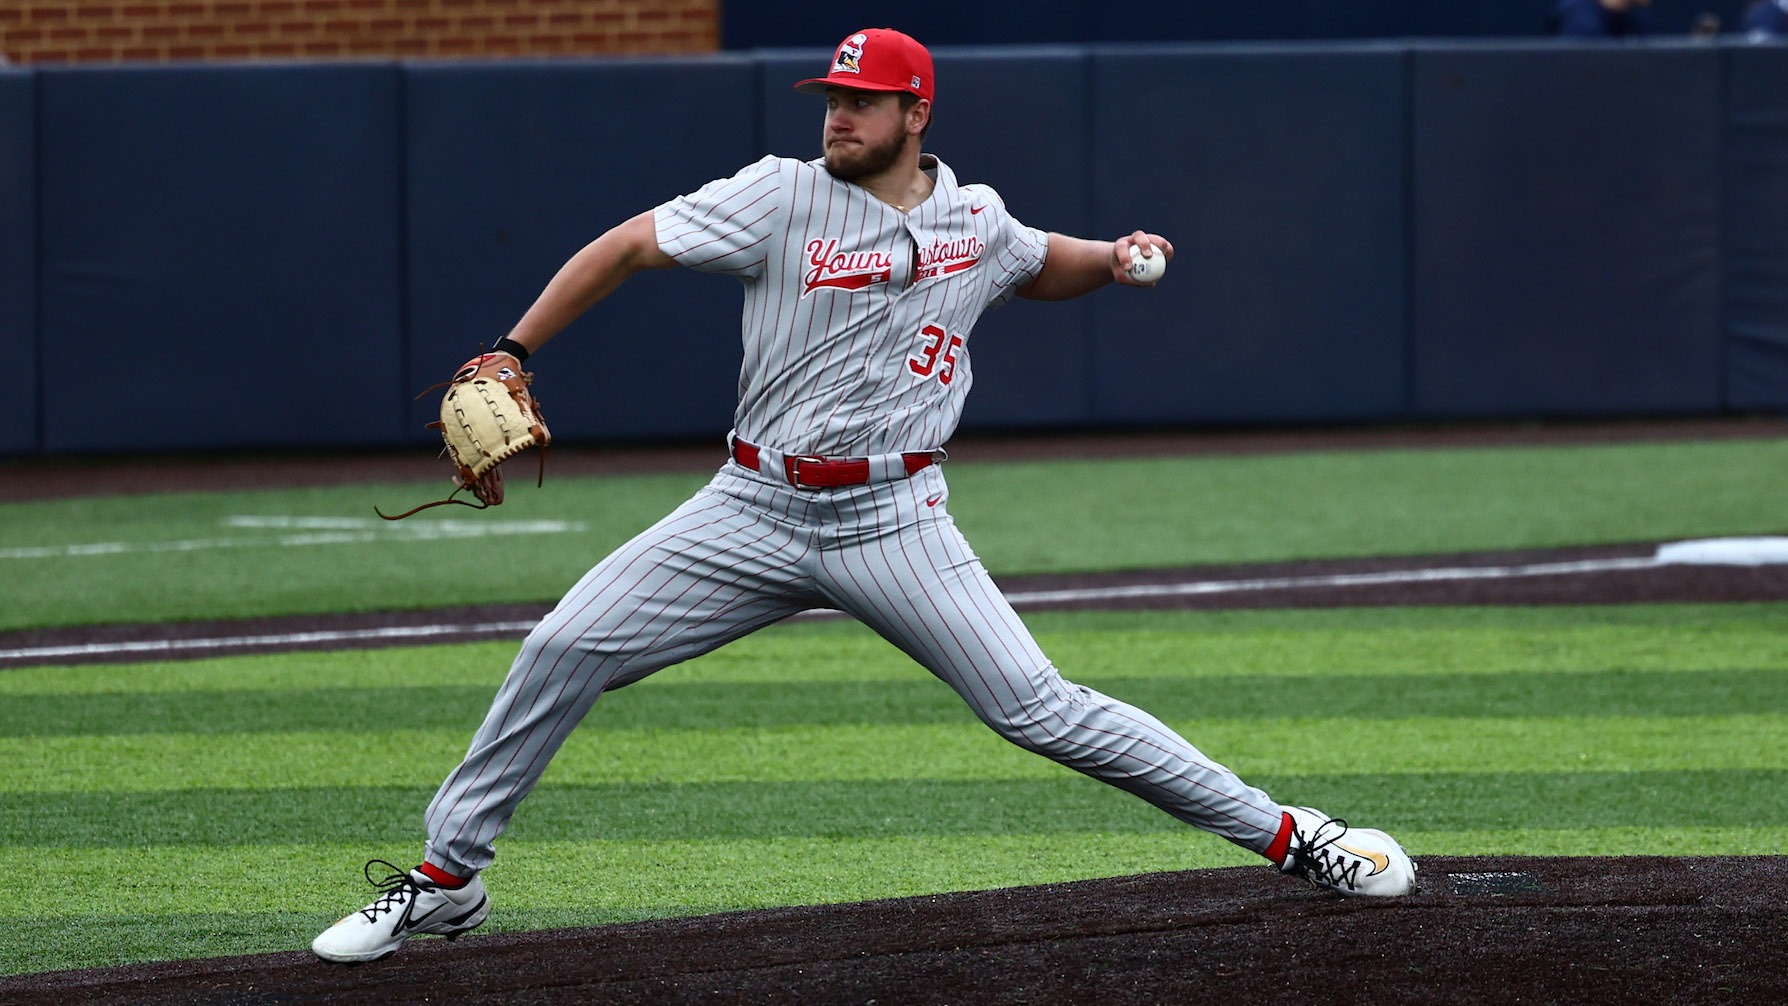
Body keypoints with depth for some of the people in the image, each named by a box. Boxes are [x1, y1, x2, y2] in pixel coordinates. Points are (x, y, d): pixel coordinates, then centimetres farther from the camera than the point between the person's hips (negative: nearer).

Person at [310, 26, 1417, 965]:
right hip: (755, 508, 0)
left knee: (1041, 709, -11)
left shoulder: (975, 218, 4)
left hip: (893, 522, 0)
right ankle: (447, 878, 5)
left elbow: (1044, 268, 26)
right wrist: (510, 357, -14)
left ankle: (1286, 834, -3)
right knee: (563, 650, -9)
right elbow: (629, 247, -7)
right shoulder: (784, 196, -6)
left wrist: (1116, 258, 3)